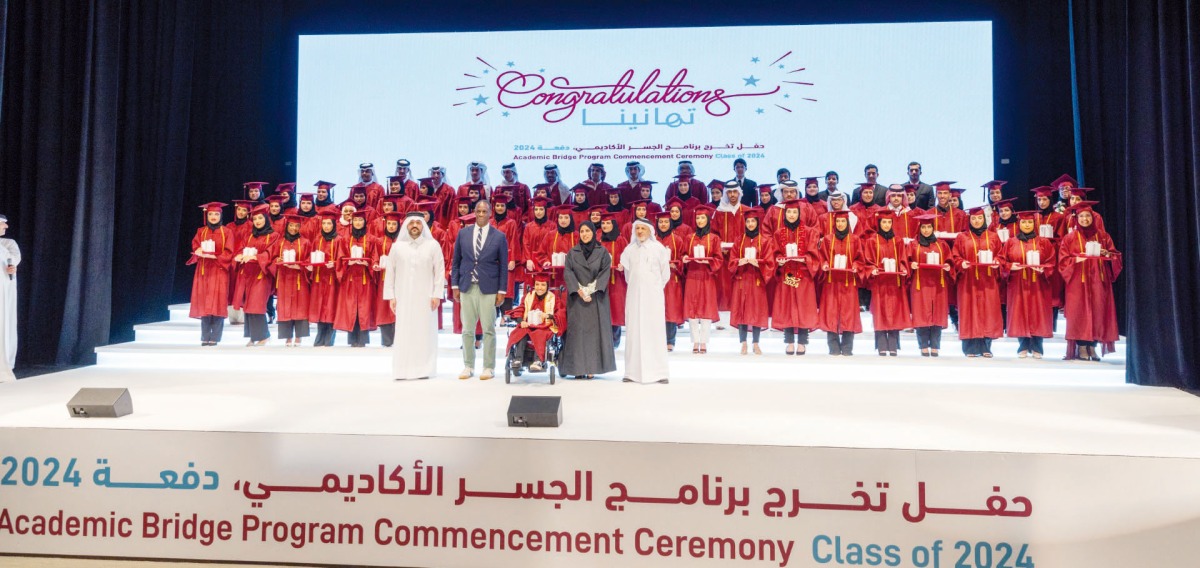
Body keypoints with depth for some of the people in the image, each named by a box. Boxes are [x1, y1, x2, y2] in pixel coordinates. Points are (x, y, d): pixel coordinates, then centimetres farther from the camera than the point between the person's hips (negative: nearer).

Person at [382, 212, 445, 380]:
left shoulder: (433, 245, 2)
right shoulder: (397, 247, 6)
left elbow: (440, 271, 0)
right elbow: (389, 272, 6)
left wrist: (437, 295, -6)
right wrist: (390, 296, 1)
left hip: (426, 298, -1)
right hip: (403, 297, 1)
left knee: (425, 333, 1)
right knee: (403, 334, 0)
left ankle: (423, 369, 7)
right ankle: (402, 371, 3)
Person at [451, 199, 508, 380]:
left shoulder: (499, 236, 1)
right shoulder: (463, 233, 7)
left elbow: (503, 266, 1)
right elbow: (456, 261, 10)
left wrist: (501, 290, -4)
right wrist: (455, 285, 4)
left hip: (488, 289, -2)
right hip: (467, 288, 2)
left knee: (488, 330, 1)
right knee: (467, 330, 7)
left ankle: (489, 368, 9)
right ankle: (468, 366, 17)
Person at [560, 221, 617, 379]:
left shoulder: (602, 252, 6)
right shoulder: (572, 252, 8)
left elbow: (606, 272, -2)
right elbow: (568, 272, 0)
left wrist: (591, 289, -13)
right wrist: (579, 290, -13)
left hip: (596, 297, 0)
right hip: (577, 297, 1)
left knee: (595, 330, -3)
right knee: (577, 330, -3)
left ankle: (592, 368, -1)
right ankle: (578, 368, -1)